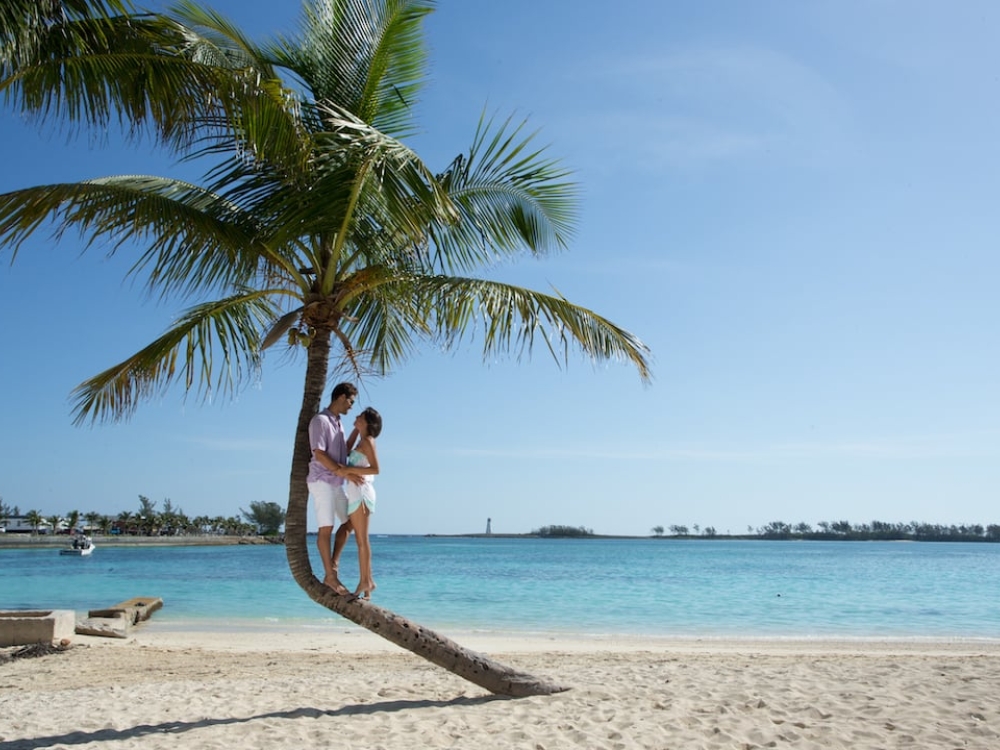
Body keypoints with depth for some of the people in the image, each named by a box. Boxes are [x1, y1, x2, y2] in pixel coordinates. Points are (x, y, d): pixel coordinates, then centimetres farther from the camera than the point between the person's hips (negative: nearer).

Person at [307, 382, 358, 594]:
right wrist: (341, 471, -25)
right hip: (322, 481, -10)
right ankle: (330, 575, -2)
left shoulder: (338, 423, 16)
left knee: (349, 521, 12)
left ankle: (333, 565, 13)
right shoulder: (320, 421, -11)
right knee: (326, 527, -7)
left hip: (336, 482, 10)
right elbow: (319, 454, -20)